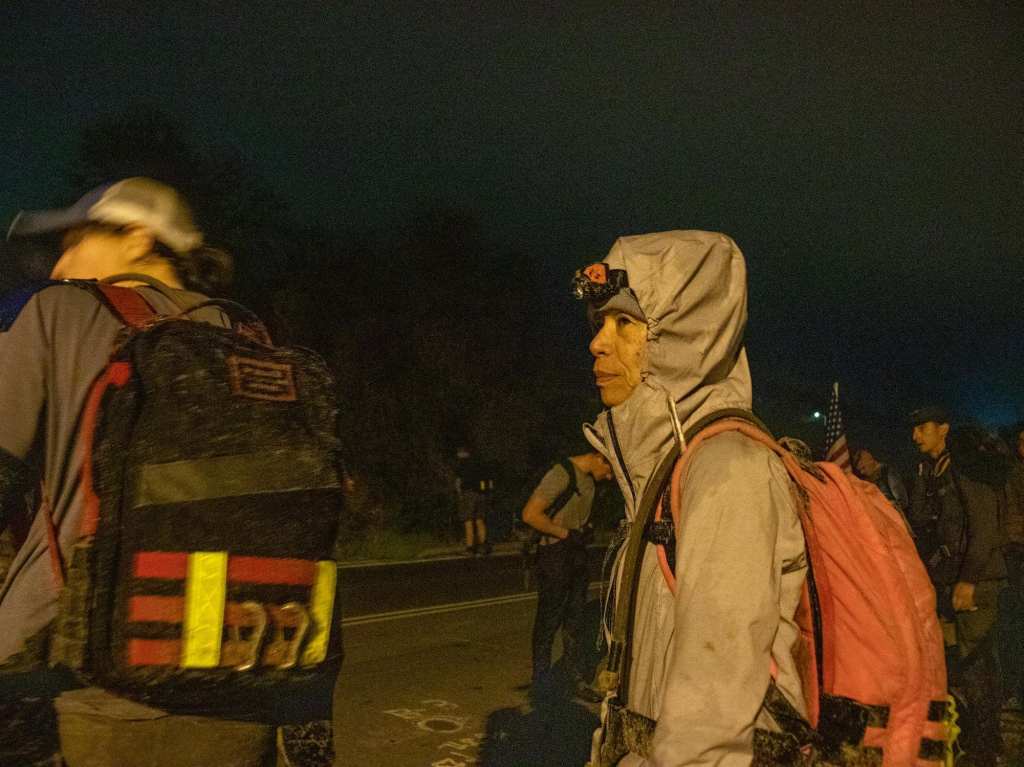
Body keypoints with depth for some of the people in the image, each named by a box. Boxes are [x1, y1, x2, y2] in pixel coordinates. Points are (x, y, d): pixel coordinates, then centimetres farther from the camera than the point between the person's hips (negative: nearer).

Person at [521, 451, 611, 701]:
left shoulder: (589, 477, 7)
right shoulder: (562, 474, -21)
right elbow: (530, 514, -25)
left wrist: (586, 529, 6)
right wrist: (565, 534, -19)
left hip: (577, 553, 8)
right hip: (555, 555, -8)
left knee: (575, 620, 13)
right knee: (549, 619, 4)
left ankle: (578, 680, 22)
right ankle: (541, 680, 19)